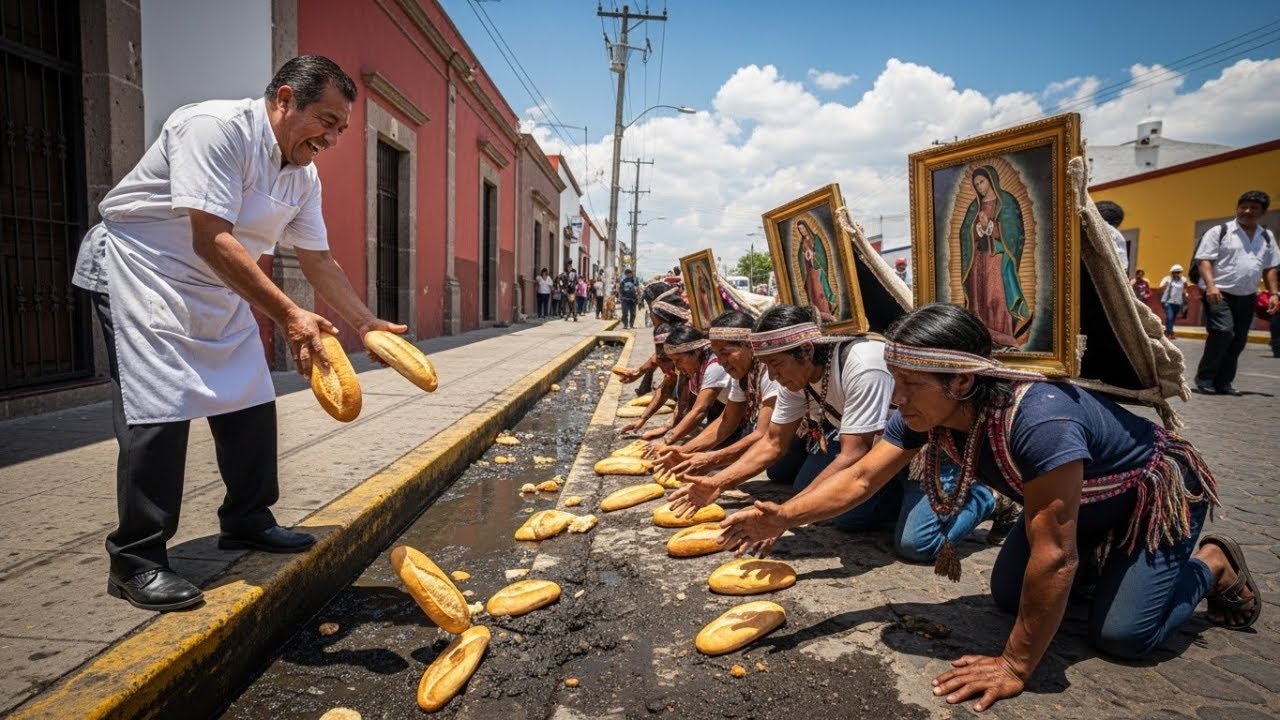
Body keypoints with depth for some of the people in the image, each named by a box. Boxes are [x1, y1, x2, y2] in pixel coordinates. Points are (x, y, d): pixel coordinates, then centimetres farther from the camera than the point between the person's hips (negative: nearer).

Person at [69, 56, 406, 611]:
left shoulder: (303, 175, 1)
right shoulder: (216, 128, -24)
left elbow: (318, 261, 6)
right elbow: (210, 238, -34)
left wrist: (365, 324, -2)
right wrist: (288, 315, -41)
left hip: (219, 290, 8)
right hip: (138, 270, -8)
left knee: (252, 405, 5)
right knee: (159, 409, -14)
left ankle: (247, 523, 21)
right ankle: (135, 562, -2)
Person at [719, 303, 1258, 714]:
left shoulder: (1037, 420, -45)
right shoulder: (923, 414, -23)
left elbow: (1053, 556, -39)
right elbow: (861, 478, -18)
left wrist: (1016, 666, -31)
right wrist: (784, 518, -34)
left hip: (1157, 495, -6)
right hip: (1074, 500, 6)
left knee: (1120, 635, -13)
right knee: (1008, 595, 2)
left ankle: (1212, 562, 15)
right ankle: (1099, 558, 28)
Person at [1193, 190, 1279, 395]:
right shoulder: (1219, 231, -3)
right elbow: (1204, 260, -9)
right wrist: (1210, 285, -23)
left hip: (1247, 297, 6)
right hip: (1220, 294, -6)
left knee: (1238, 340, 6)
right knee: (1223, 332, -21)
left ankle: (1223, 382, 15)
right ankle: (1204, 378, -7)